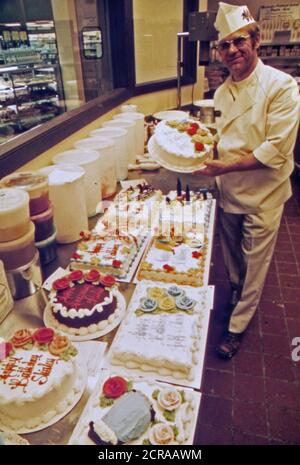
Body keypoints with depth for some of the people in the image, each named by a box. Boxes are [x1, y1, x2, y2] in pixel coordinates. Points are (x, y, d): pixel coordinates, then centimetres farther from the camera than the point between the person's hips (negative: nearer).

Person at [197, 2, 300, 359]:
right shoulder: (222, 92, 5)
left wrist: (227, 166, -25)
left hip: (262, 195, -5)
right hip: (228, 191, 6)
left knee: (254, 264, 8)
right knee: (232, 256, 22)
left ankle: (237, 326, 27)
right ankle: (236, 294, 50)